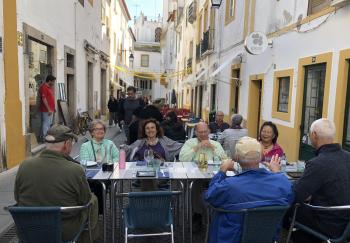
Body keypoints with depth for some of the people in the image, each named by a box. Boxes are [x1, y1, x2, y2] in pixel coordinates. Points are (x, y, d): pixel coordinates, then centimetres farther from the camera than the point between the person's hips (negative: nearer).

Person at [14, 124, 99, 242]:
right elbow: (85, 201, -11)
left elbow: (17, 198, 2)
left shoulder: (24, 165, -14)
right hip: (66, 233, -4)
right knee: (93, 199, 23)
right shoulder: (76, 170, -26)